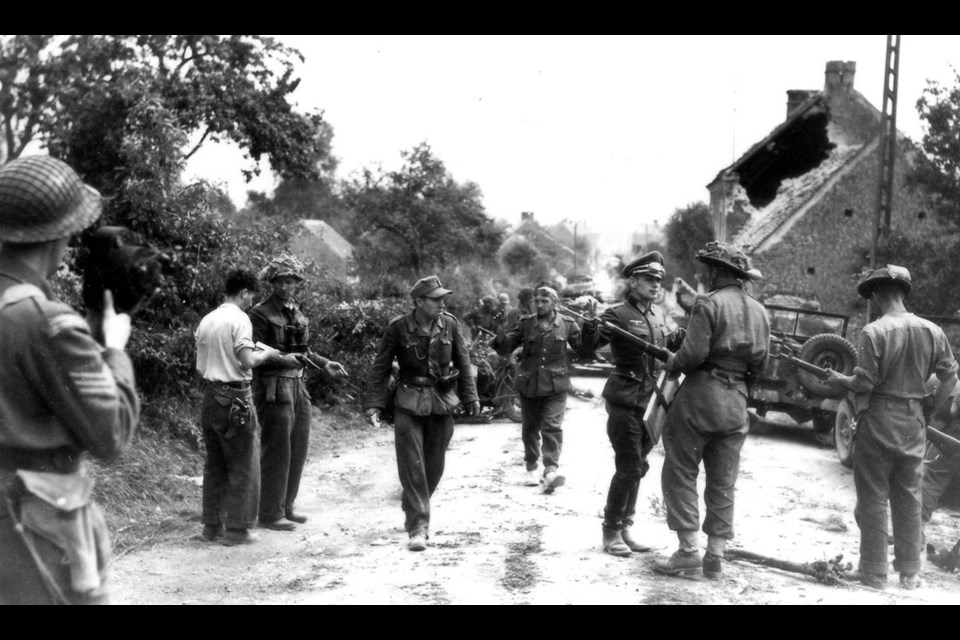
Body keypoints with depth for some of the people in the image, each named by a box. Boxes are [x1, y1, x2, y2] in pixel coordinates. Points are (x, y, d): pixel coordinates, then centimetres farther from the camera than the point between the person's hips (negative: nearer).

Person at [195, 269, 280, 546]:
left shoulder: (206, 320, 11)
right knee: (243, 465, 2)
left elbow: (199, 366, 13)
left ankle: (211, 525, 20)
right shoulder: (239, 319, -11)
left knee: (215, 463, 15)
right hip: (234, 396, -8)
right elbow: (247, 361, -19)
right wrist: (265, 354, -1)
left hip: (210, 395, 8)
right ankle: (236, 528, 5)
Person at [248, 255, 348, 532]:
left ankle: (286, 506, 24)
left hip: (298, 385, 8)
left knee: (298, 449, 12)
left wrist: (324, 364, 12)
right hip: (274, 387, -8)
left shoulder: (297, 312, 14)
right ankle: (270, 514, 4)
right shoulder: (260, 314, -9)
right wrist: (282, 360, -26)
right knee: (276, 452, -5)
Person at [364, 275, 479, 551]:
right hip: (409, 405, -3)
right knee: (412, 466, -8)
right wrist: (374, 404, -8)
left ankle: (412, 509, 34)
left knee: (434, 466, 11)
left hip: (443, 404, 3)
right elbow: (380, 367, -3)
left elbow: (463, 363, 8)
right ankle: (418, 528, -4)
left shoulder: (450, 324, -2)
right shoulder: (398, 328, -10)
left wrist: (470, 397, 7)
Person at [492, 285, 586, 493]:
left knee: (552, 426, -14)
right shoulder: (525, 323, 3)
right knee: (530, 428, 13)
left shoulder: (567, 325, 2)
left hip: (555, 386, -2)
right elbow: (506, 348, 0)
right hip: (528, 385, 2)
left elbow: (583, 348, 4)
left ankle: (551, 470, -21)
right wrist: (501, 338, -22)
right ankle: (532, 468, 29)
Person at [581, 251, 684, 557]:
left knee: (637, 467, 14)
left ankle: (625, 528, 25)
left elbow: (677, 341, 21)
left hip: (652, 401, 7)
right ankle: (611, 532, 6)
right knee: (629, 468, -7)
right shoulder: (619, 314, -11)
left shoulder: (660, 315, 11)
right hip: (625, 401, -7)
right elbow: (591, 344, -22)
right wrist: (590, 330, -44)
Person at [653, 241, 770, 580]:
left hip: (700, 397, -7)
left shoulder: (709, 303, -10)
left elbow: (693, 354, -18)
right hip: (736, 403, 7)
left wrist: (671, 362, 0)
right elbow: (760, 362, 12)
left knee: (680, 473, 3)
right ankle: (715, 557, 14)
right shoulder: (759, 311, 12)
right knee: (723, 482, 11)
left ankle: (689, 552, 1)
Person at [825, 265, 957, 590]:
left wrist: (839, 380, 2)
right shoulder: (932, 331, 0)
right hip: (913, 423, 5)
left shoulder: (874, 331, -15)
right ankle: (909, 573, 23)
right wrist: (932, 413, 15)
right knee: (909, 499, 14)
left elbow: (865, 383, -17)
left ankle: (874, 573, 12)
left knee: (873, 499, 5)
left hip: (878, 420, -5)